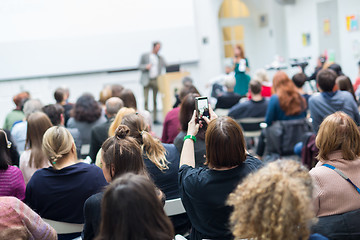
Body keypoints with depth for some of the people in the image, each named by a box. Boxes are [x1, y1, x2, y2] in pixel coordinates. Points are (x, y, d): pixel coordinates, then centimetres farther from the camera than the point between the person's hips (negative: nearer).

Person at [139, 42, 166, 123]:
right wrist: (146, 66, -12)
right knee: (146, 100, -7)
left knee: (155, 100, 1)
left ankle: (155, 118, 5)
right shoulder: (145, 55, 8)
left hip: (156, 80, 2)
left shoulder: (160, 58, 15)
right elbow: (140, 66, 8)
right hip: (147, 80, -2)